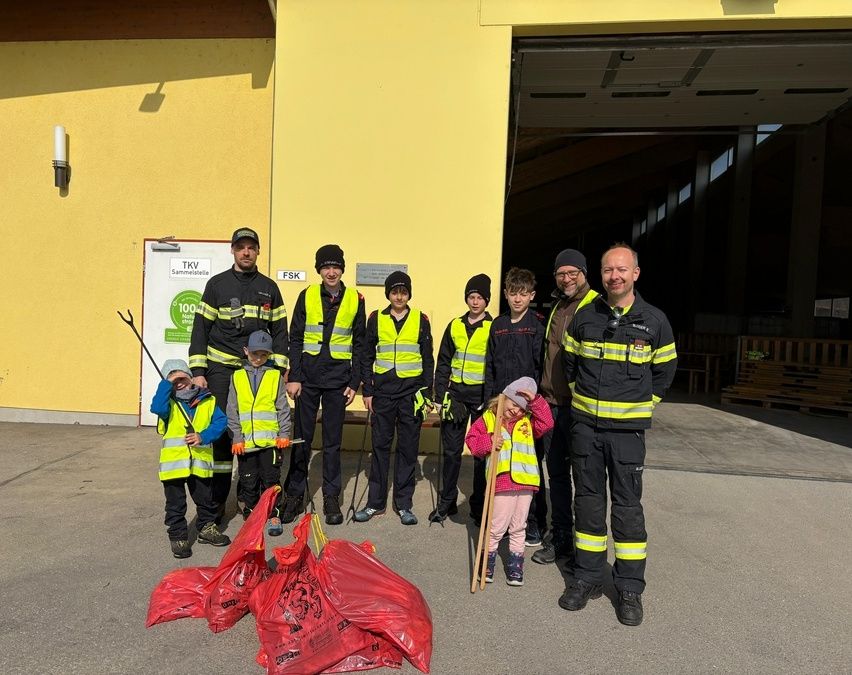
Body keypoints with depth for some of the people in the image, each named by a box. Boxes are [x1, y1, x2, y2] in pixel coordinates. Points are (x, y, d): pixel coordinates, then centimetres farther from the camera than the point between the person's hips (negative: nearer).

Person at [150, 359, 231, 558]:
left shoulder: (208, 401, 3)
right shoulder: (169, 402, -1)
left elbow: (220, 422, -4)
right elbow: (157, 407, -24)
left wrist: (203, 436, -18)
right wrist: (168, 383, -21)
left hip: (201, 462, 2)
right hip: (174, 462, -2)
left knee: (205, 499, 17)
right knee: (175, 503, 8)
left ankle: (207, 528, 36)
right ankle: (178, 536, 23)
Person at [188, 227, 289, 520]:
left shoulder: (269, 287, 9)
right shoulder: (217, 284, 4)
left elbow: (279, 332, 10)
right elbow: (201, 329, 1)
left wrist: (278, 369, 2)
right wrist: (198, 372, -6)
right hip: (221, 368, -1)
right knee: (219, 431, -1)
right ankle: (217, 499, 11)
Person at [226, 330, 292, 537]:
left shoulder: (275, 376, 4)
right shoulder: (237, 377, 6)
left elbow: (283, 407, 3)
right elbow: (232, 411, 5)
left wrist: (284, 434, -5)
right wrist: (237, 437, -2)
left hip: (271, 440, -1)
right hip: (245, 442, 2)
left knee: (271, 480, 5)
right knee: (248, 481, 12)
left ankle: (274, 515, 19)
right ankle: (250, 515, 29)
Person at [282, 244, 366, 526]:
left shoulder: (355, 299, 2)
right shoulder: (307, 296, 2)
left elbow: (359, 344, 5)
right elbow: (295, 339, 3)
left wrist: (354, 383, 0)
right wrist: (294, 376, -4)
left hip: (338, 379, 0)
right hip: (308, 376, 0)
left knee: (333, 441, 8)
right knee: (302, 438, 6)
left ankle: (331, 498, 20)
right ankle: (295, 495, 21)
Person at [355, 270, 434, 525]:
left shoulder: (420, 320, 4)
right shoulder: (376, 319, 6)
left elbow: (428, 359, 6)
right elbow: (368, 357, 8)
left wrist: (427, 393, 1)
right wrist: (367, 391, 3)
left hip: (412, 392, -1)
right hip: (383, 391, 1)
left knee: (408, 447, 5)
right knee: (380, 445, 6)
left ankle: (404, 504, 17)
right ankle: (375, 502, 18)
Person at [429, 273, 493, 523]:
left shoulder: (494, 328, -1)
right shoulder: (455, 326, 8)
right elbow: (443, 363, 10)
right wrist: (440, 395, 2)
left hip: (482, 395, -3)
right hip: (456, 393, 3)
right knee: (451, 449, 8)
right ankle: (447, 500, 22)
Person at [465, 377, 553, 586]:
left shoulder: (528, 421, 10)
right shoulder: (487, 418, 2)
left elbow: (547, 423, -3)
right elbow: (472, 441, 0)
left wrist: (535, 401, -10)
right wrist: (489, 442, -17)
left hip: (525, 481, 3)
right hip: (501, 481, -3)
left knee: (518, 527, 15)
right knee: (497, 527, 6)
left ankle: (515, 564, 29)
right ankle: (488, 561, 26)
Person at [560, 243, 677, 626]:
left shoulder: (655, 322, -2)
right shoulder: (584, 318, 3)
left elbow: (664, 372, 11)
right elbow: (569, 364, 16)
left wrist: (640, 405, 10)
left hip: (627, 429, -2)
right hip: (585, 424, 2)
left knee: (627, 505, 3)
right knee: (587, 500, 10)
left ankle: (630, 588, 19)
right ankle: (588, 577, 25)